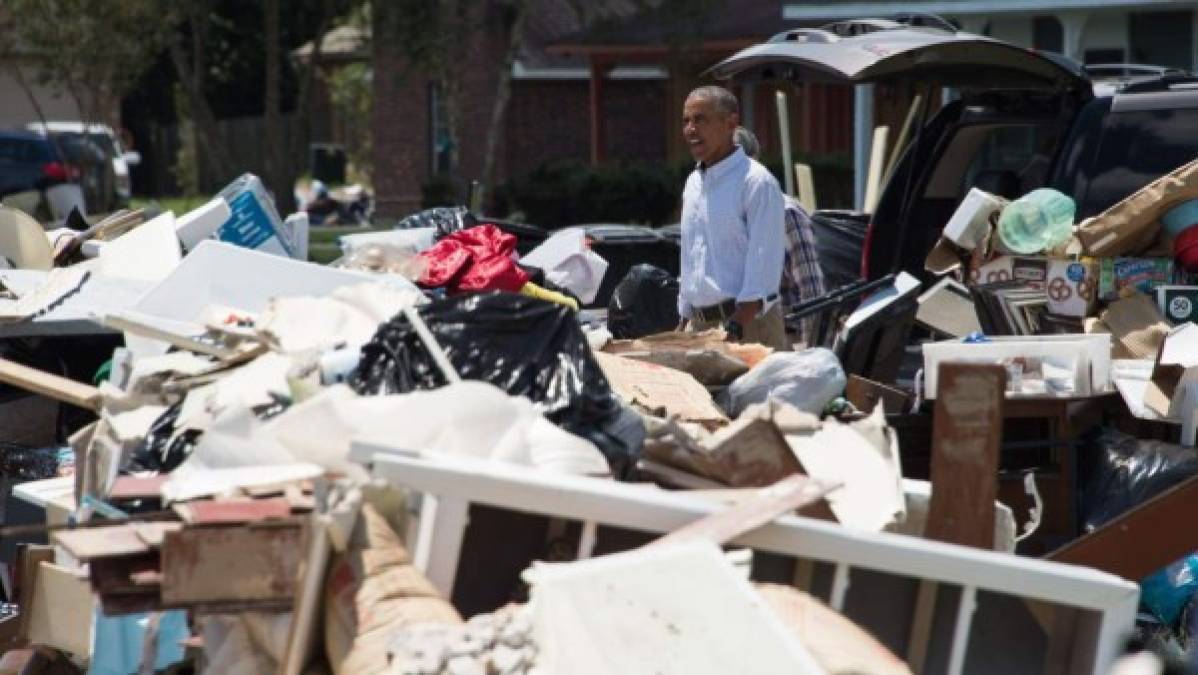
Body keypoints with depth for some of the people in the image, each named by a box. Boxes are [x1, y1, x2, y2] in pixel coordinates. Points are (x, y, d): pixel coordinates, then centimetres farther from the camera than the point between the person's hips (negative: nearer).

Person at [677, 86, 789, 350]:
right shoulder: (693, 183, 16)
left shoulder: (756, 182, -9)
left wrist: (735, 328, -21)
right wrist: (685, 323, 18)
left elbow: (763, 268, -14)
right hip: (700, 324, 7)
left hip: (749, 324, -7)